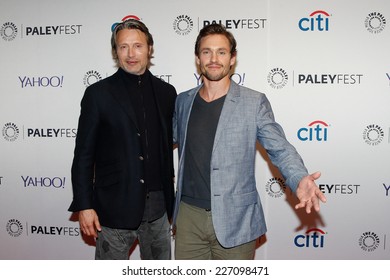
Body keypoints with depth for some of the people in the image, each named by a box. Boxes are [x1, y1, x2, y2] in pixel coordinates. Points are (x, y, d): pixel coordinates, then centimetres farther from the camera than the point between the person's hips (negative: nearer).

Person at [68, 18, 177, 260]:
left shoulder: (166, 92, 6)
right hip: (114, 209, -3)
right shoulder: (98, 94, -4)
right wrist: (84, 206, -8)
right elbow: (84, 155, -4)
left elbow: (169, 147, 11)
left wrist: (171, 201, 11)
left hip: (158, 207, 4)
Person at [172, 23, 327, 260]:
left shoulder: (255, 102, -6)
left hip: (234, 221, -3)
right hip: (188, 214, 4)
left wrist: (300, 179, -25)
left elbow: (280, 149, -8)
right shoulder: (183, 101, 7)